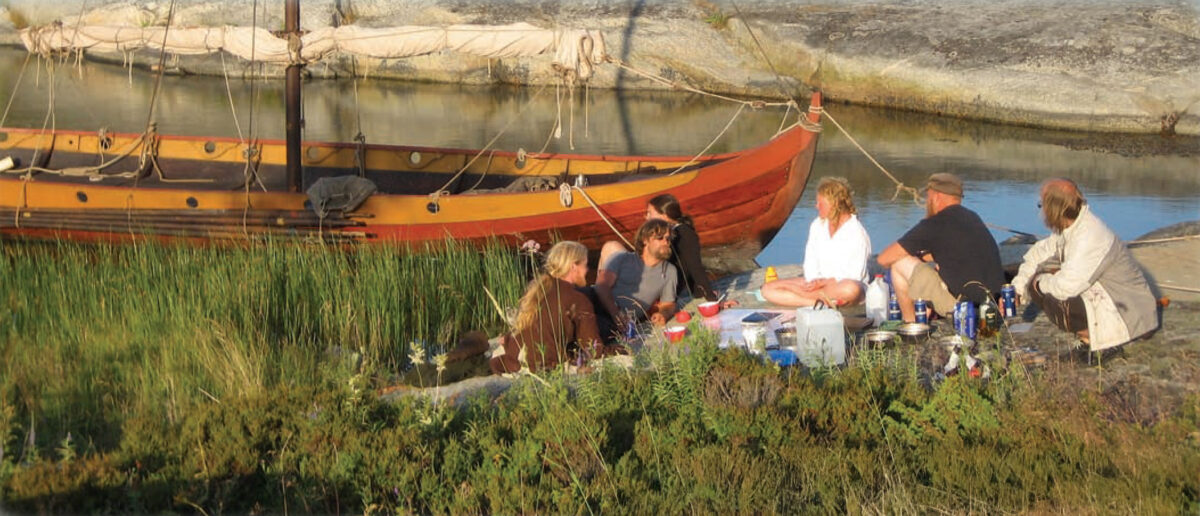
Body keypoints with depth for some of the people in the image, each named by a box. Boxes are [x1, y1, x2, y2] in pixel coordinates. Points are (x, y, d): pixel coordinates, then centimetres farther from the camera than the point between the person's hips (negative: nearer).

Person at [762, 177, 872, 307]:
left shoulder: (857, 233, -10)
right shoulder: (817, 225, 8)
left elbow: (853, 276, -14)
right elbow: (810, 263, 4)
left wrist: (824, 282, -21)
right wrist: (814, 282, -16)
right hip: (818, 282, 6)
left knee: (851, 289, -45)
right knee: (768, 289, -13)